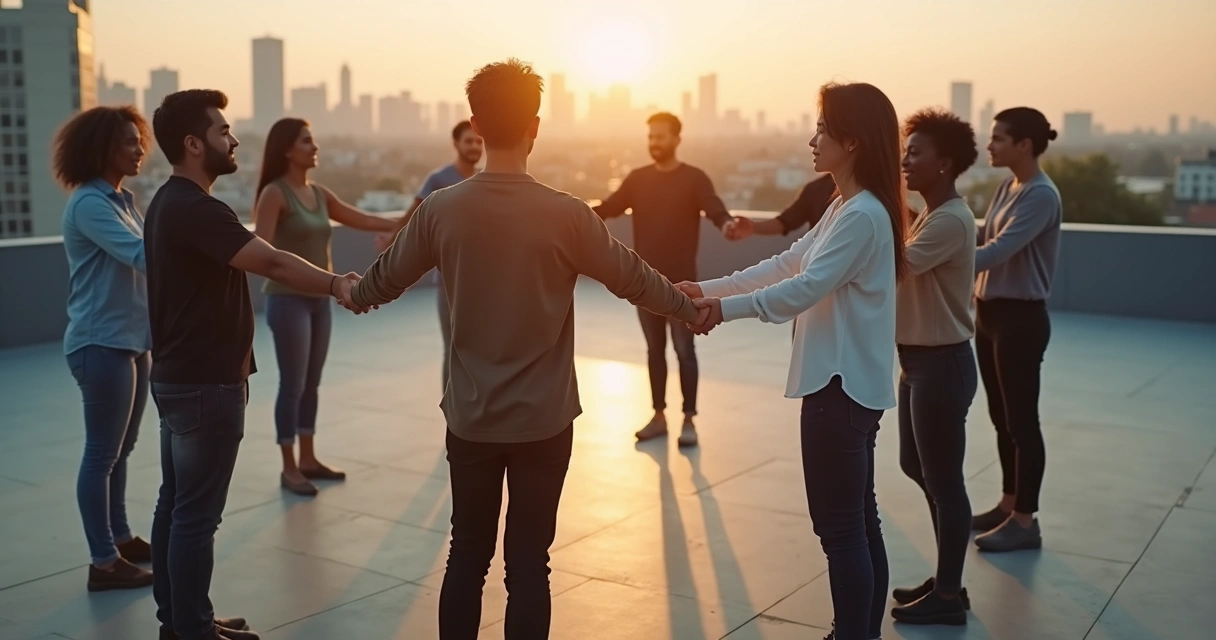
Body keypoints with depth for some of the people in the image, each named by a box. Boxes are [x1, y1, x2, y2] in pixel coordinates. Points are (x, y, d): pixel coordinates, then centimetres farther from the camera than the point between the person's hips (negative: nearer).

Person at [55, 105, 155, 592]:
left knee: (121, 448, 18)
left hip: (132, 340, 9)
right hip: (102, 344, -9)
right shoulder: (89, 204, -16)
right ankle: (104, 563, 5)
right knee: (102, 453, -2)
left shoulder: (122, 200, 13)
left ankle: (121, 538, 30)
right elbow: (141, 255, -28)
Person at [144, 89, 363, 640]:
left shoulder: (170, 202, 12)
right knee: (196, 514, -2)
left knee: (175, 503, 15)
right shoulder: (195, 209, -21)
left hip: (179, 376, 10)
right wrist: (334, 284, -34)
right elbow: (272, 262, -31)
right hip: (204, 383, -10)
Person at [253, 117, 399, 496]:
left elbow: (361, 220, 19)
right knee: (292, 385, -2)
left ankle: (308, 459, 24)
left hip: (319, 299, 7)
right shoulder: (275, 194, -11)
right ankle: (289, 468, 7)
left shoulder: (320, 194, 11)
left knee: (312, 383, 13)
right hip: (289, 300, -7)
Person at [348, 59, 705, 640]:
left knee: (467, 556, 15)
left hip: (469, 418, 2)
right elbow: (633, 278, 0)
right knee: (528, 564, 8)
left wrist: (353, 293, 32)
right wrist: (689, 308, 19)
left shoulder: (441, 209, -6)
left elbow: (385, 278, 9)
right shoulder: (565, 214, -13)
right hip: (543, 422, -2)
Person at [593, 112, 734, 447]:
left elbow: (715, 210, -17)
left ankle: (689, 420, 8)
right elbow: (609, 207, 5)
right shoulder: (637, 179, 7)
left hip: (681, 281, -4)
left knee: (684, 349, 0)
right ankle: (658, 416, 21)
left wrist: (727, 224, -40)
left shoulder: (694, 179, -5)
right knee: (654, 349, 11)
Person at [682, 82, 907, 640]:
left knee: (839, 529, -2)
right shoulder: (846, 209, 15)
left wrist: (726, 308, -18)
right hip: (847, 385, 10)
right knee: (859, 522, 17)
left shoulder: (862, 216, -18)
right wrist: (709, 288, 8)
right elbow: (786, 264, 14)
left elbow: (805, 289, -24)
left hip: (842, 388, -10)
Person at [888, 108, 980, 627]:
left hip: (943, 364, -11)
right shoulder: (930, 216, 14)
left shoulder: (952, 220, -18)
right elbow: (901, 268, 10)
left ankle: (948, 596, 12)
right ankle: (945, 580, 32)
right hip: (920, 361, 11)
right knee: (918, 468, 18)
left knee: (942, 479, 0)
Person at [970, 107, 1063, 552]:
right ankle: (1008, 504, 28)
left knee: (1021, 420, -1)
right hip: (990, 312, 9)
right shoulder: (1007, 188, 11)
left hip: (1021, 317, -9)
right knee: (1001, 417, 16)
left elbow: (1000, 250, -28)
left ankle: (1026, 521, 8)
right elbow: (983, 239, 12)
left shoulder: (1041, 195, -17)